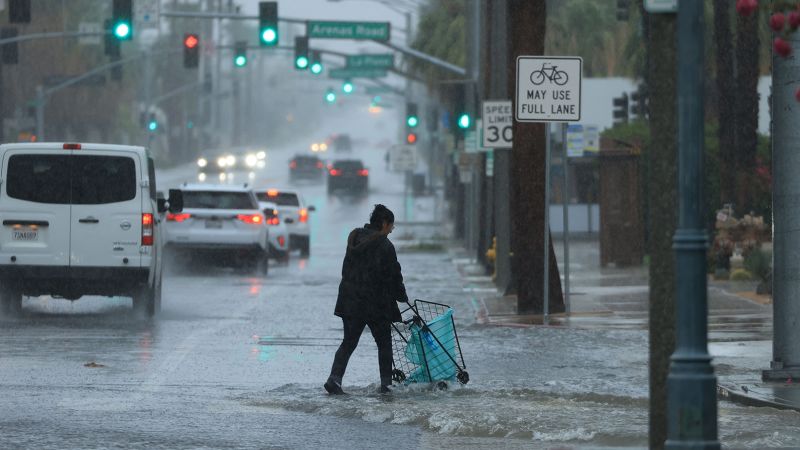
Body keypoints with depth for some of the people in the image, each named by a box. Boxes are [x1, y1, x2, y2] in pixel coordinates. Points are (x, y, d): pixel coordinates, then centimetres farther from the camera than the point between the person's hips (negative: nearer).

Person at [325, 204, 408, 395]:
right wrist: (403, 298, 6)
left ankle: (334, 378, -7)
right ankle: (386, 383, 9)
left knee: (349, 342, 8)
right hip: (376, 303, -6)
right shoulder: (384, 246, -13)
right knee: (384, 343, 9)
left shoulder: (355, 239, 9)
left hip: (350, 300, 6)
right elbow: (394, 276, -8)